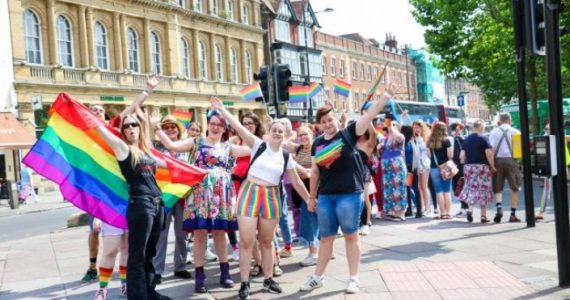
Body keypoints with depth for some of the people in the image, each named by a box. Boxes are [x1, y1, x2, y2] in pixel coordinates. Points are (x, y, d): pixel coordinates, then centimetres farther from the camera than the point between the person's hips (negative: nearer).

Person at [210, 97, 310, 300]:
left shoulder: (286, 157, 6)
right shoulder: (259, 145, -3)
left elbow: (296, 182, 13)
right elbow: (239, 128, -12)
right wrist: (221, 109, -19)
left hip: (271, 197, 3)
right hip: (250, 193, -3)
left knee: (267, 241, 11)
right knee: (246, 240, -5)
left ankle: (268, 279, 25)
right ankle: (244, 283, 6)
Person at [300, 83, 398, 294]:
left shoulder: (348, 134, -3)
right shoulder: (317, 144, 8)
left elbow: (370, 113, -11)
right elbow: (314, 172, 14)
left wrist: (387, 95, -19)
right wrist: (312, 197, 16)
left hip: (350, 195, -4)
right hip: (325, 197, 4)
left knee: (351, 236, 5)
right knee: (326, 237, 13)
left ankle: (353, 278, 16)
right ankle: (317, 277, 23)